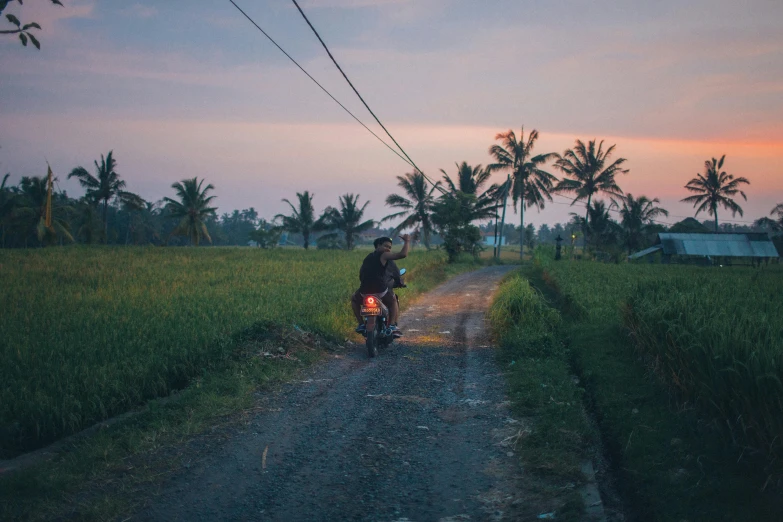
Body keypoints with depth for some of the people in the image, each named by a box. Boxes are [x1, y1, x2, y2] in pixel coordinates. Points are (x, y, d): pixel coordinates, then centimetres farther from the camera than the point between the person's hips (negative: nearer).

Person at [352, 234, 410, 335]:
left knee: (354, 299, 37)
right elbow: (403, 254, -11)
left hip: (365, 291, 4)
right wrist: (407, 241, 4)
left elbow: (361, 276, 31)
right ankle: (392, 326, 10)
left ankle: (361, 324, 21)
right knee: (393, 302, 29)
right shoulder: (383, 255, 2)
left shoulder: (367, 258, 22)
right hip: (381, 290, -4)